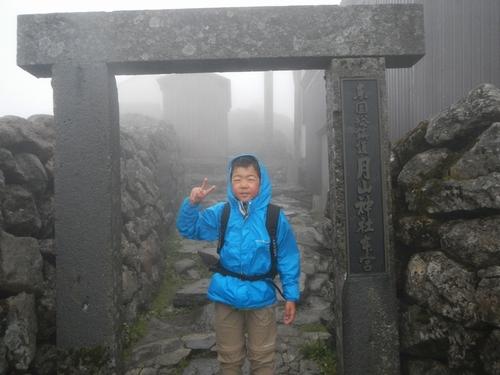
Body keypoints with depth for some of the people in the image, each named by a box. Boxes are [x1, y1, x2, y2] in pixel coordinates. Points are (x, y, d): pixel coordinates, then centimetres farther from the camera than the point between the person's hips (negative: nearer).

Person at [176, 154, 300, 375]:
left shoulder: (275, 217, -11)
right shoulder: (221, 213, -6)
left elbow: (288, 258, -4)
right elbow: (188, 230, -2)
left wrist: (291, 295, -3)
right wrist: (192, 204, -21)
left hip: (261, 297, -1)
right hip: (226, 296, 2)